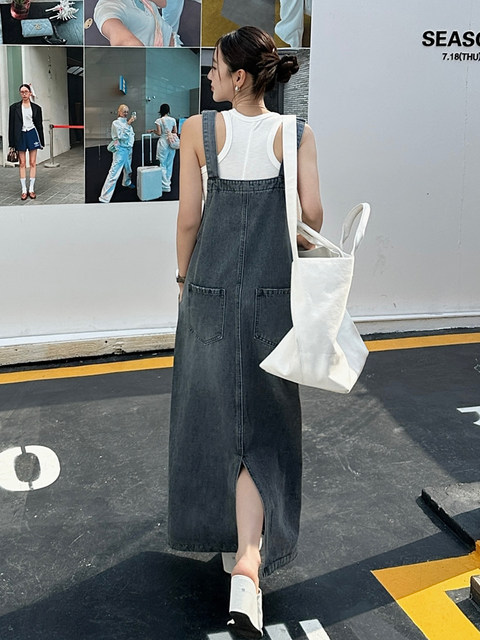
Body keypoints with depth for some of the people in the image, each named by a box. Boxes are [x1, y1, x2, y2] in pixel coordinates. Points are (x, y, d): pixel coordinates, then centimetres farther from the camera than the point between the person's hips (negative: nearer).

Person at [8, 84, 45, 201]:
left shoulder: (36, 107, 4)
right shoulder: (14, 107, 2)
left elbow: (39, 124, 7)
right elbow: (11, 125, 3)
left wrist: (41, 142, 5)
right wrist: (12, 143, -1)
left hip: (32, 134, 0)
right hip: (20, 135, 0)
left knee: (33, 163, 2)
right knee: (22, 163, 2)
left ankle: (31, 189, 9)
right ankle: (24, 190, 6)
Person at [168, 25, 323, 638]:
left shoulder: (199, 130, -6)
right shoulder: (296, 135, -3)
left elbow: (188, 218, -5)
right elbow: (312, 213, -7)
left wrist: (184, 277, 10)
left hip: (209, 291, 0)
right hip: (272, 296, 0)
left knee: (208, 408, 19)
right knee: (261, 422, 6)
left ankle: (214, 525, 41)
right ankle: (248, 563, -6)